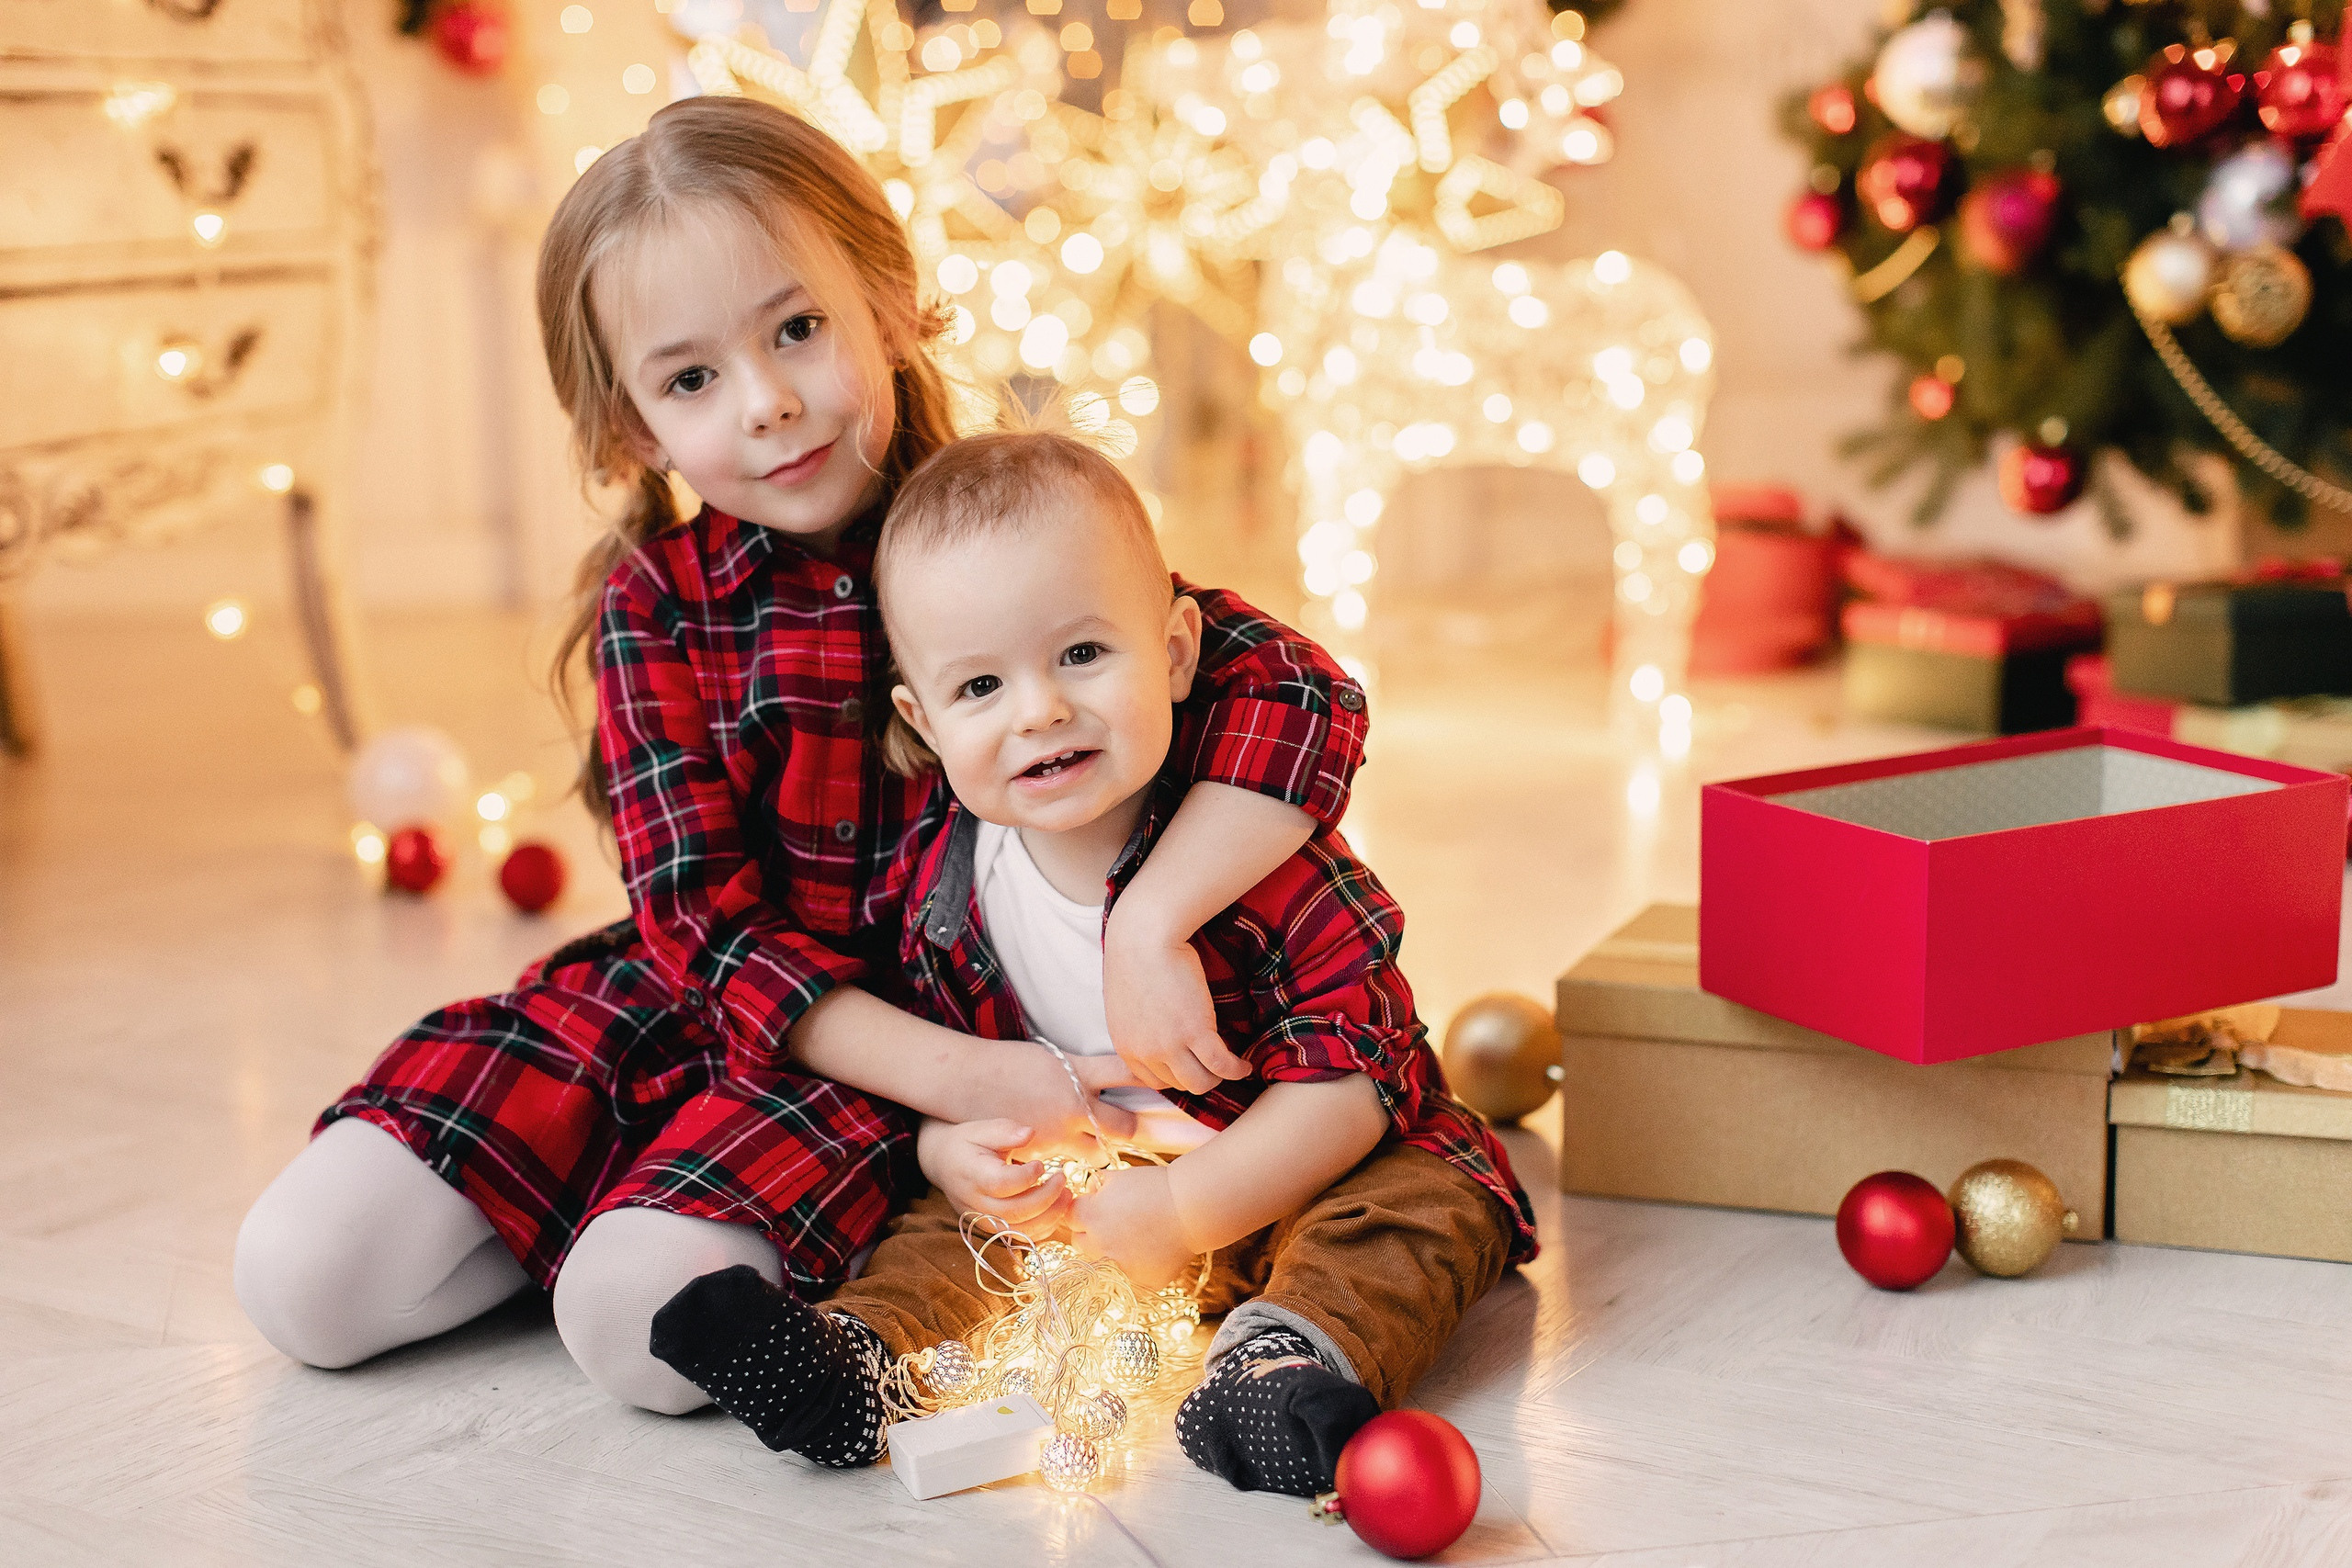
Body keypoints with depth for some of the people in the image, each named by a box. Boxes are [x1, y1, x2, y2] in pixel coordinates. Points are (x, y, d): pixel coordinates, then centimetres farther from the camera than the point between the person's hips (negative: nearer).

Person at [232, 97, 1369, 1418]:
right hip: (694, 1004, 3)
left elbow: (1307, 697, -20)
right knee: (303, 1275, -8)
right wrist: (954, 1073, -25)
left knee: (644, 1322, -29)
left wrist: (1150, 924, -35)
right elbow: (708, 924, -12)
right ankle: (626, 1193, 12)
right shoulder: (655, 602, -5)